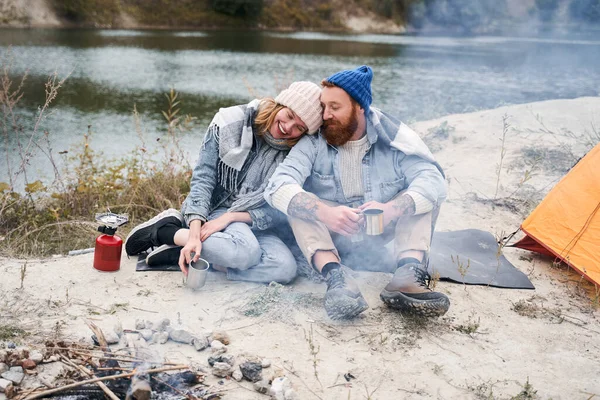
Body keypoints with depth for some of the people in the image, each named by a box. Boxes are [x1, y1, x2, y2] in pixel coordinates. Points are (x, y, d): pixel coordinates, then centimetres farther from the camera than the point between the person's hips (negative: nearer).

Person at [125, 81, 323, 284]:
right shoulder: (231, 122, -12)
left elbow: (281, 212, -10)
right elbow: (203, 179, -14)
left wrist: (231, 216, -23)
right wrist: (195, 234, -27)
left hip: (253, 221, 4)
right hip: (214, 209, -3)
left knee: (286, 268, -28)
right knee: (246, 250, -36)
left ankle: (181, 253, -21)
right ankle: (163, 230, -14)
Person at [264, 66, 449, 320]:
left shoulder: (393, 137, -10)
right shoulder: (313, 143, -12)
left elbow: (434, 180, -24)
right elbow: (277, 187, -26)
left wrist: (391, 209, -43)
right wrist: (324, 212, -44)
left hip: (379, 233, 1)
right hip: (331, 236, -1)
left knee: (423, 194, -18)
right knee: (299, 202, -26)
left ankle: (409, 273, -40)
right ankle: (336, 277, -47)